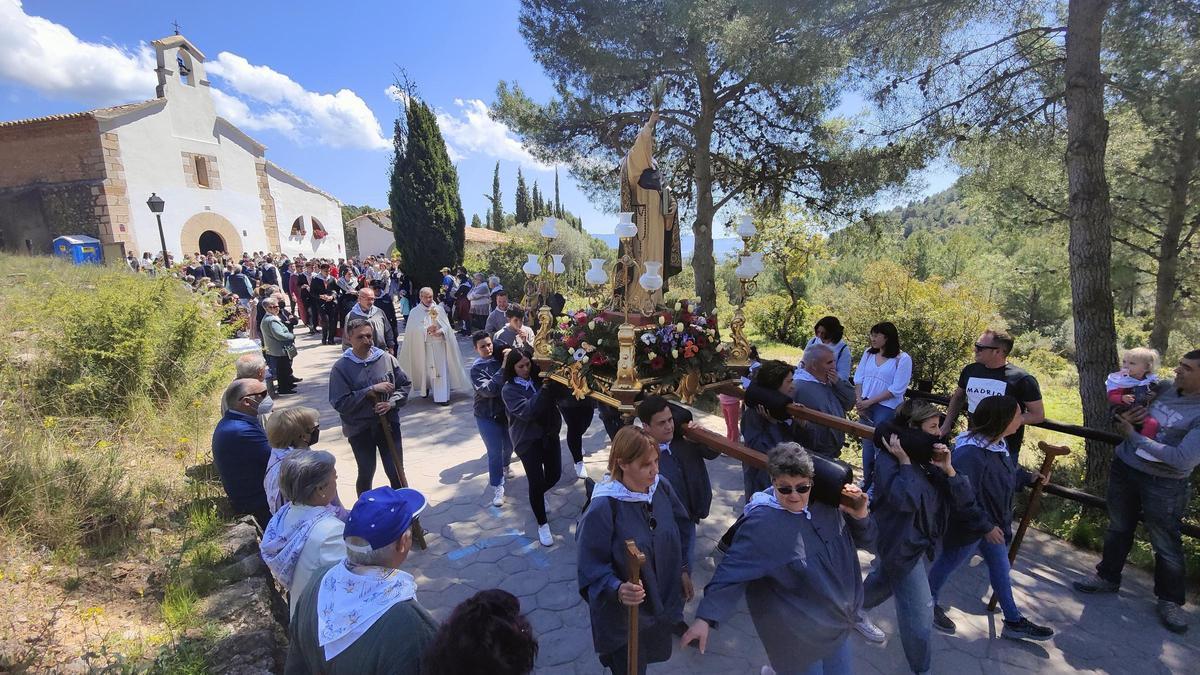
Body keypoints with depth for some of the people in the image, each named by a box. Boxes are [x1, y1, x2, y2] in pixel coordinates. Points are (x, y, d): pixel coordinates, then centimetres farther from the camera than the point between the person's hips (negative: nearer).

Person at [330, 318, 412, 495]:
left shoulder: (387, 359, -3)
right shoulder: (341, 367, -9)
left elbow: (405, 384, 5)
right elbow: (340, 403, -15)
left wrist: (391, 403, -12)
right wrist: (371, 390, -20)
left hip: (388, 423, 1)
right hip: (359, 429, -1)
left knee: (395, 471, 6)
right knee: (366, 474, 13)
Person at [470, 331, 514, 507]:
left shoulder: (500, 359, -6)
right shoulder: (477, 368, -14)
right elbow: (487, 390, -26)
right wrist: (503, 370, -30)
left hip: (505, 411, 4)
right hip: (487, 416, -4)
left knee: (509, 445, 19)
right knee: (495, 452, -1)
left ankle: (504, 465, 52)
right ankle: (497, 487, 17)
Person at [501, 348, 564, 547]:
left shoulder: (539, 379, 1)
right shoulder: (509, 389, -10)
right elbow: (526, 412, -23)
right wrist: (544, 389, -29)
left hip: (549, 434, 4)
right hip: (528, 440, -4)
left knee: (555, 474, 11)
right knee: (536, 481, -3)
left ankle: (538, 496, 46)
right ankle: (542, 524, 18)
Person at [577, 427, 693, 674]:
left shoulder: (662, 488, -13)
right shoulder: (603, 508, -30)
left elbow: (681, 530, 4)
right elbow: (591, 568, -23)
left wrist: (683, 570, 6)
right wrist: (617, 589, -38)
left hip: (663, 598, 5)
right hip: (624, 614, -5)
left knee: (656, 655, 27)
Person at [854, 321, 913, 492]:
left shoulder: (903, 359, -10)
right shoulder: (868, 354, 5)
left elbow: (896, 390, -14)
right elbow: (859, 379, 7)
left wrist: (869, 402, -14)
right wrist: (859, 401, -6)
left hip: (886, 408, -5)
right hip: (865, 406, 5)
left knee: (880, 446, -1)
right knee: (867, 444, 13)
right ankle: (866, 483, 28)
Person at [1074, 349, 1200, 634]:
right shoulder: (1164, 387, -4)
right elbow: (1128, 410, 14)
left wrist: (1133, 436, -21)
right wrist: (1126, 416, -8)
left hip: (1164, 484, -5)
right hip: (1124, 468, 5)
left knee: (1166, 544, 9)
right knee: (1118, 529, 19)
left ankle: (1170, 600, 30)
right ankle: (1108, 577, 35)